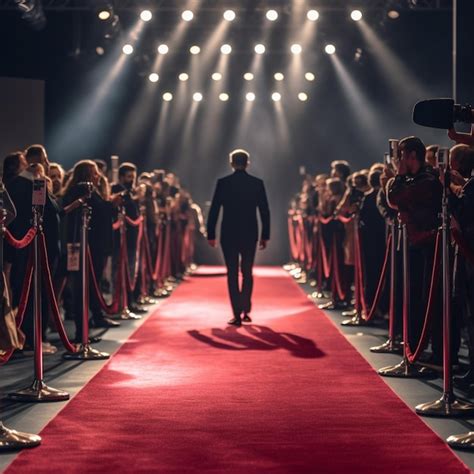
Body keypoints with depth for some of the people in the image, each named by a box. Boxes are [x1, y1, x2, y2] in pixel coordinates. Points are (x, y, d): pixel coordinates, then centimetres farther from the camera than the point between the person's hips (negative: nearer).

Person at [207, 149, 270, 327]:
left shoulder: (223, 183, -4)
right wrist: (265, 235, 7)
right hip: (250, 234, 2)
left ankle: (237, 314, -3)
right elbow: (264, 211, 1)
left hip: (229, 234, -2)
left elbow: (214, 210, -4)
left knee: (232, 274, 2)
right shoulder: (257, 183, 0)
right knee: (247, 273, 16)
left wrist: (211, 234, 3)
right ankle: (245, 310, 17)